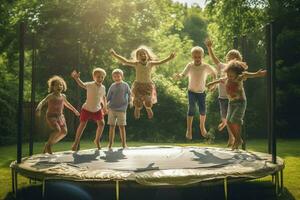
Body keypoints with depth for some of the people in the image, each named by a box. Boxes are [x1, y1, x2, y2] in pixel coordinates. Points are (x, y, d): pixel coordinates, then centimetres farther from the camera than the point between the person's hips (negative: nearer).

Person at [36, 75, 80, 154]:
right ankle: (48, 145, -2)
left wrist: (74, 110, 34)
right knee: (57, 130, -25)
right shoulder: (51, 96, -14)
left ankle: (51, 143, 16)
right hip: (51, 116, -6)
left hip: (60, 116, 7)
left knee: (64, 132, -2)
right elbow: (42, 102, -27)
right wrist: (38, 109, -47)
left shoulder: (63, 96, 4)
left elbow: (67, 103, 24)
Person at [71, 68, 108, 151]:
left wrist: (105, 107, 16)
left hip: (97, 109, 4)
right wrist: (76, 78, -58)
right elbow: (82, 85, -39)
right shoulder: (90, 85, -19)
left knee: (101, 124, -6)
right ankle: (76, 142, 17)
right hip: (87, 109, -4)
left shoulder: (103, 87, -4)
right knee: (82, 124, 0)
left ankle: (97, 140, 17)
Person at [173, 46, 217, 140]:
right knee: (191, 108, -16)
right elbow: (183, 74, -27)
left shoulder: (206, 66, -13)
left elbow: (214, 73, 2)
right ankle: (189, 130, -11)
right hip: (191, 91, -1)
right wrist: (178, 76, -48)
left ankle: (202, 126, 25)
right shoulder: (190, 65, -15)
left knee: (203, 110, -3)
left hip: (201, 92, 1)